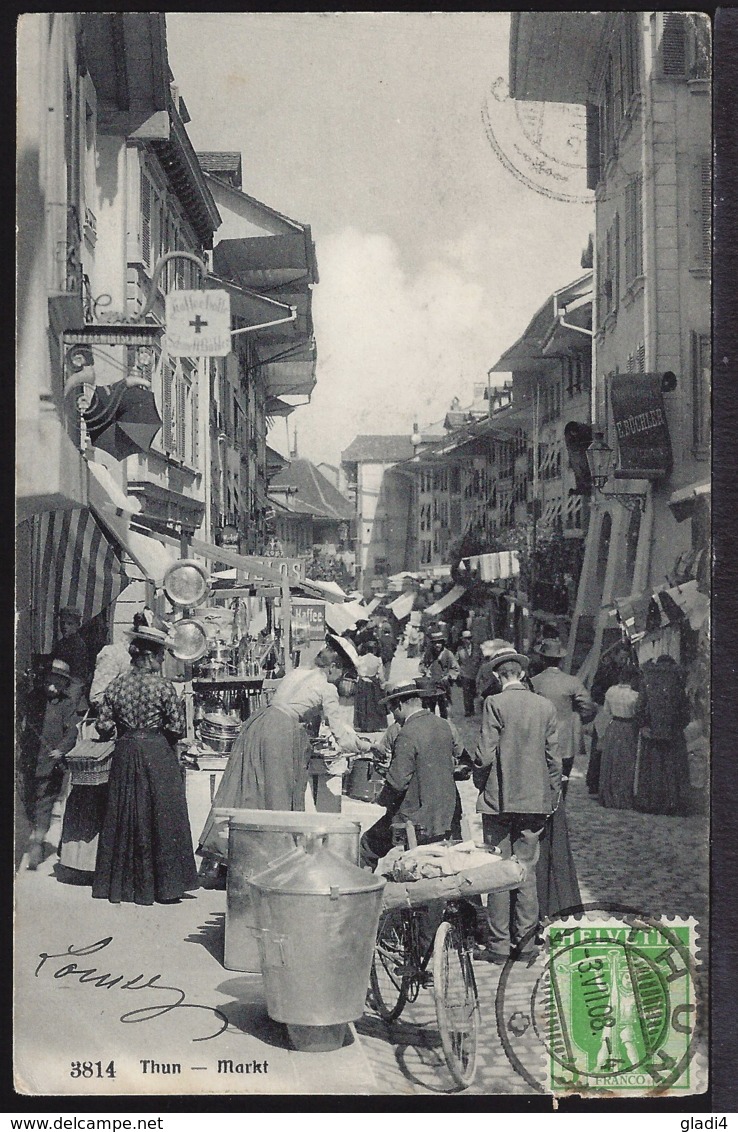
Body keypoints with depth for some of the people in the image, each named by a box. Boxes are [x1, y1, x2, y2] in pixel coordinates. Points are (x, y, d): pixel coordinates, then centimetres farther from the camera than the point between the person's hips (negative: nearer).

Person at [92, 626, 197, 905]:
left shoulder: (115, 686, 1)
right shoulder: (163, 686, -9)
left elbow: (103, 727, 1)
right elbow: (177, 728, -10)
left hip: (124, 754, 4)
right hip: (158, 754, -3)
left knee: (123, 818, 11)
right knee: (161, 817, 3)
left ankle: (121, 885, 17)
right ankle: (164, 886, 5)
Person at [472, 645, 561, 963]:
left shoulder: (495, 704, -9)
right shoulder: (545, 706, 3)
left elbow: (485, 754, -12)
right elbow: (553, 757, 6)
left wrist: (480, 783, 6)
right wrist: (553, 794, 16)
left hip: (499, 800, -4)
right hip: (536, 800, 4)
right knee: (527, 870, 10)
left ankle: (499, 945, 4)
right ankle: (525, 943, 13)